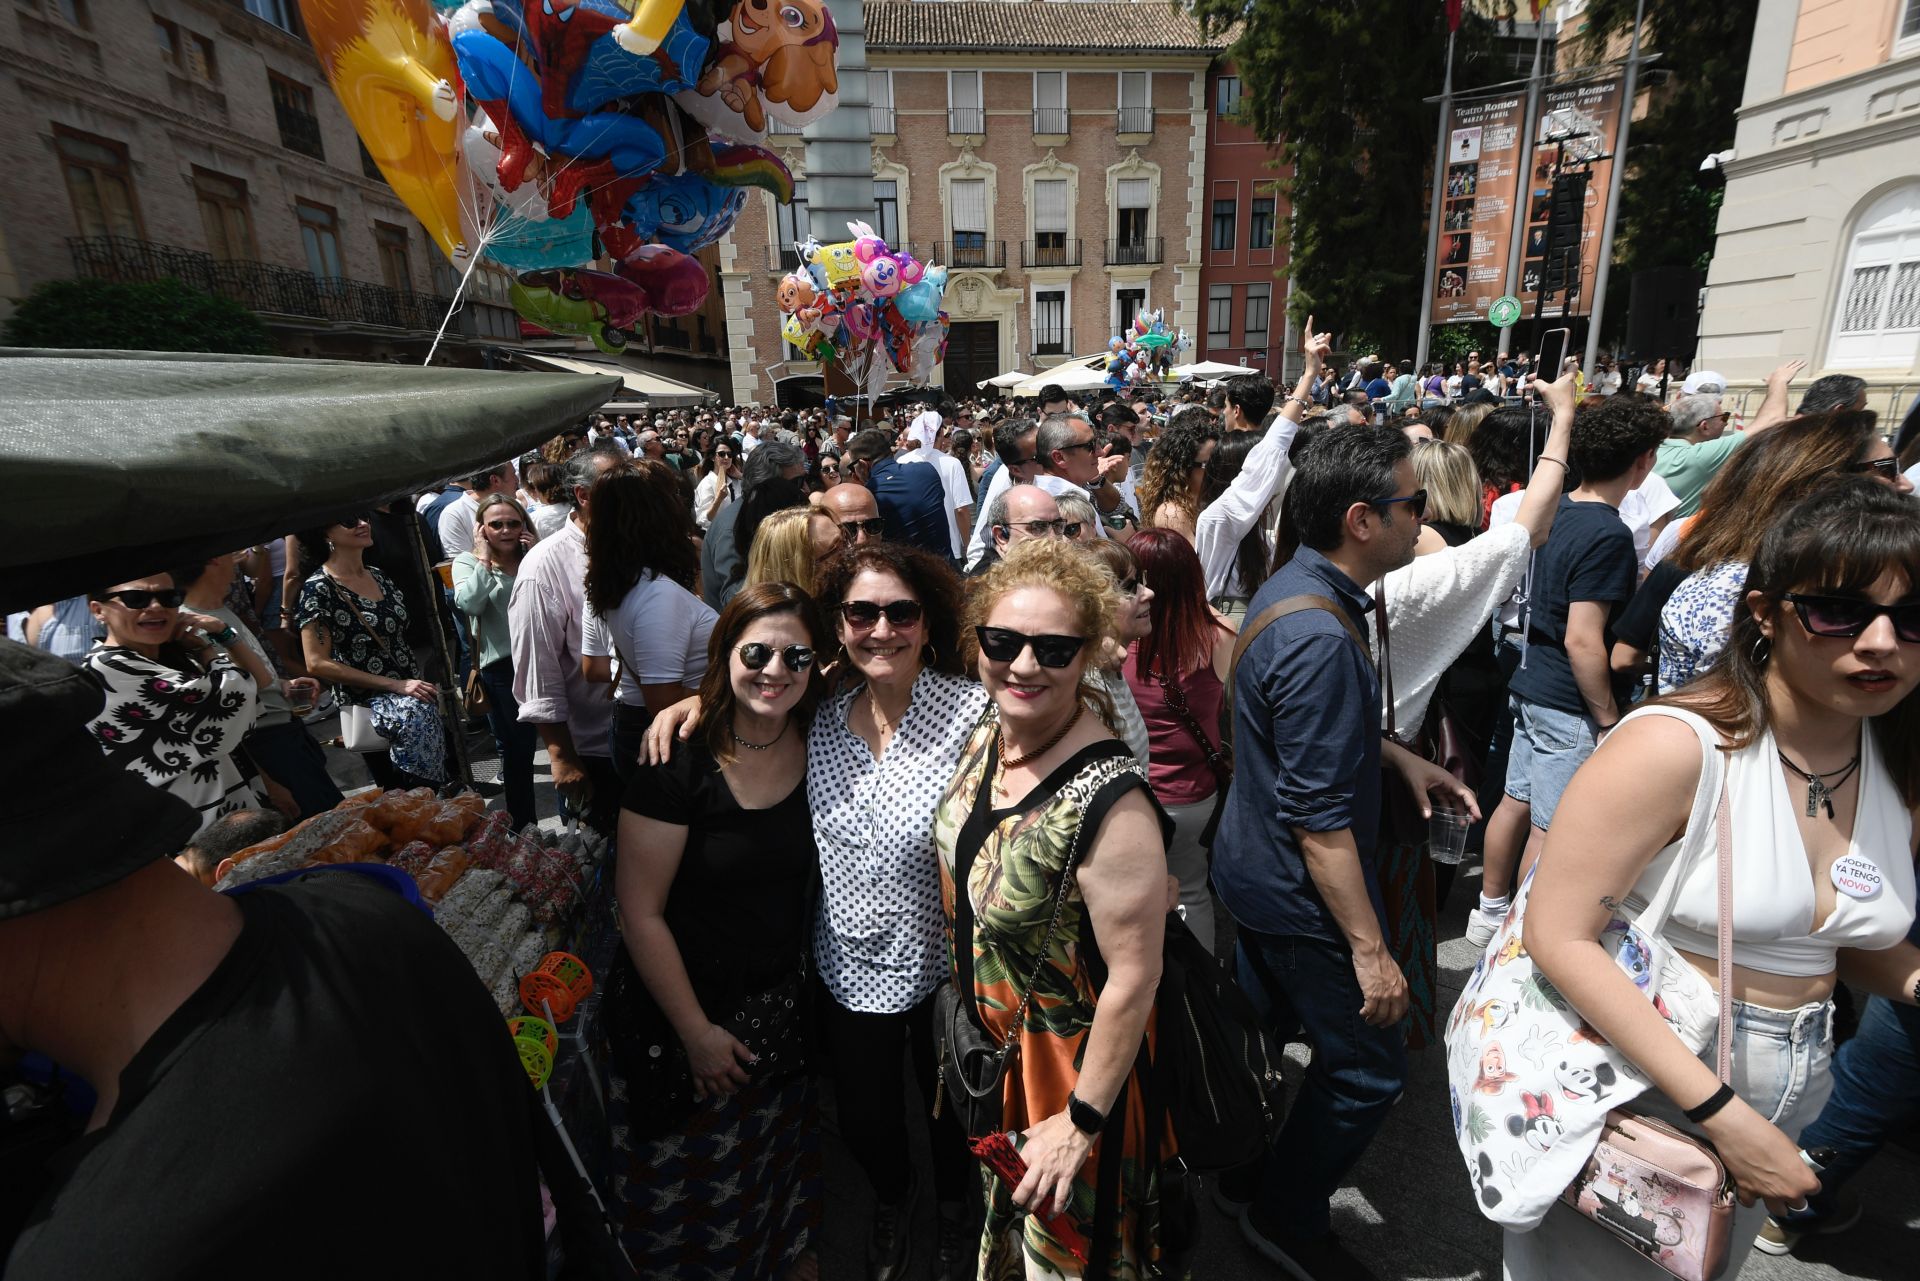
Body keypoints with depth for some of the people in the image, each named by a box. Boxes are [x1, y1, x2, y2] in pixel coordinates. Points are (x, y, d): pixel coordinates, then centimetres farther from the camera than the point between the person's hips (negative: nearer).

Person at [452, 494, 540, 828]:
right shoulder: (467, 562, 4)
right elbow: (469, 604, -17)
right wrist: (484, 559, -10)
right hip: (502, 666, -2)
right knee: (516, 750, 9)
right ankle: (523, 828, 23)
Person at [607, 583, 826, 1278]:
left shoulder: (816, 746, -10)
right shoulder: (679, 760, -24)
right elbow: (641, 914, -18)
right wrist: (696, 1030, -13)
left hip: (782, 1001, 5)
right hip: (688, 1006, -4)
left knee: (781, 1155, 25)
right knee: (695, 1177, 18)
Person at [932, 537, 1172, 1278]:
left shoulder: (1107, 800, -34)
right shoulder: (984, 737, -11)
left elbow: (1135, 977, -26)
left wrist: (1082, 1120, -18)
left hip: (1064, 1059, -6)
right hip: (984, 1040, 7)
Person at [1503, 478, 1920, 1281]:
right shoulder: (1673, 747, -25)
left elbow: (1855, 942, 10)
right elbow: (1558, 936, -26)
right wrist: (1721, 1113, -25)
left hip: (1781, 1109, 7)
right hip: (1632, 1091, -6)